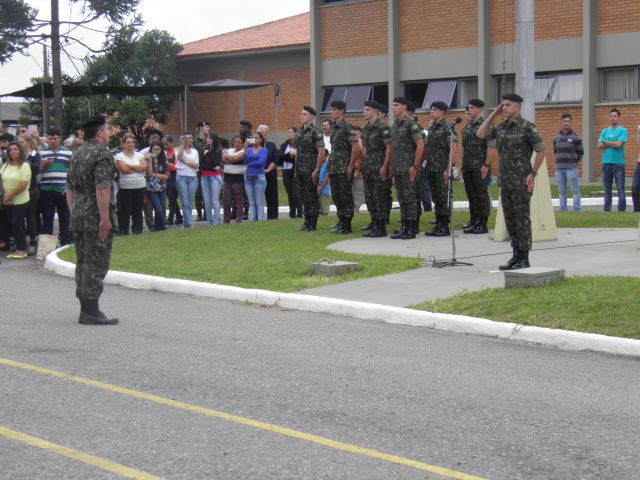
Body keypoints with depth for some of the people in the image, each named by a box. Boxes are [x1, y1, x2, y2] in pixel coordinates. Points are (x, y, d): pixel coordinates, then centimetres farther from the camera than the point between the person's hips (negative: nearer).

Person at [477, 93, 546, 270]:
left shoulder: (526, 126, -9)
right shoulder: (501, 128, 12)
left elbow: (541, 150, -8)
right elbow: (480, 134, 13)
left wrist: (532, 174, -11)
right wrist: (493, 114, 8)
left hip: (521, 182, -7)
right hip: (505, 181, 7)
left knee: (522, 219, -3)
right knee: (510, 219, 10)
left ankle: (524, 259, 2)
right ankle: (516, 256, 18)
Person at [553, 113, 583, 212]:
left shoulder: (575, 137, -2)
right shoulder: (557, 137, 11)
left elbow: (580, 152, 3)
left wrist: (573, 162, 6)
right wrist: (560, 161, 11)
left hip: (571, 168, -5)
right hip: (559, 168, 5)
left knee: (575, 191, -4)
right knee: (561, 192, 8)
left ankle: (576, 210, -2)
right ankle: (562, 210, 13)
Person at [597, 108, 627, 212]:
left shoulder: (622, 130, 1)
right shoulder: (605, 131, 14)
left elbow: (619, 144, -13)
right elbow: (599, 146, 4)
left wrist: (606, 142, 0)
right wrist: (612, 144, -7)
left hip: (618, 163, -4)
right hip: (606, 163, 4)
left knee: (620, 189, -4)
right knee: (607, 189, 9)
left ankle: (621, 210, -2)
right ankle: (607, 209, 14)